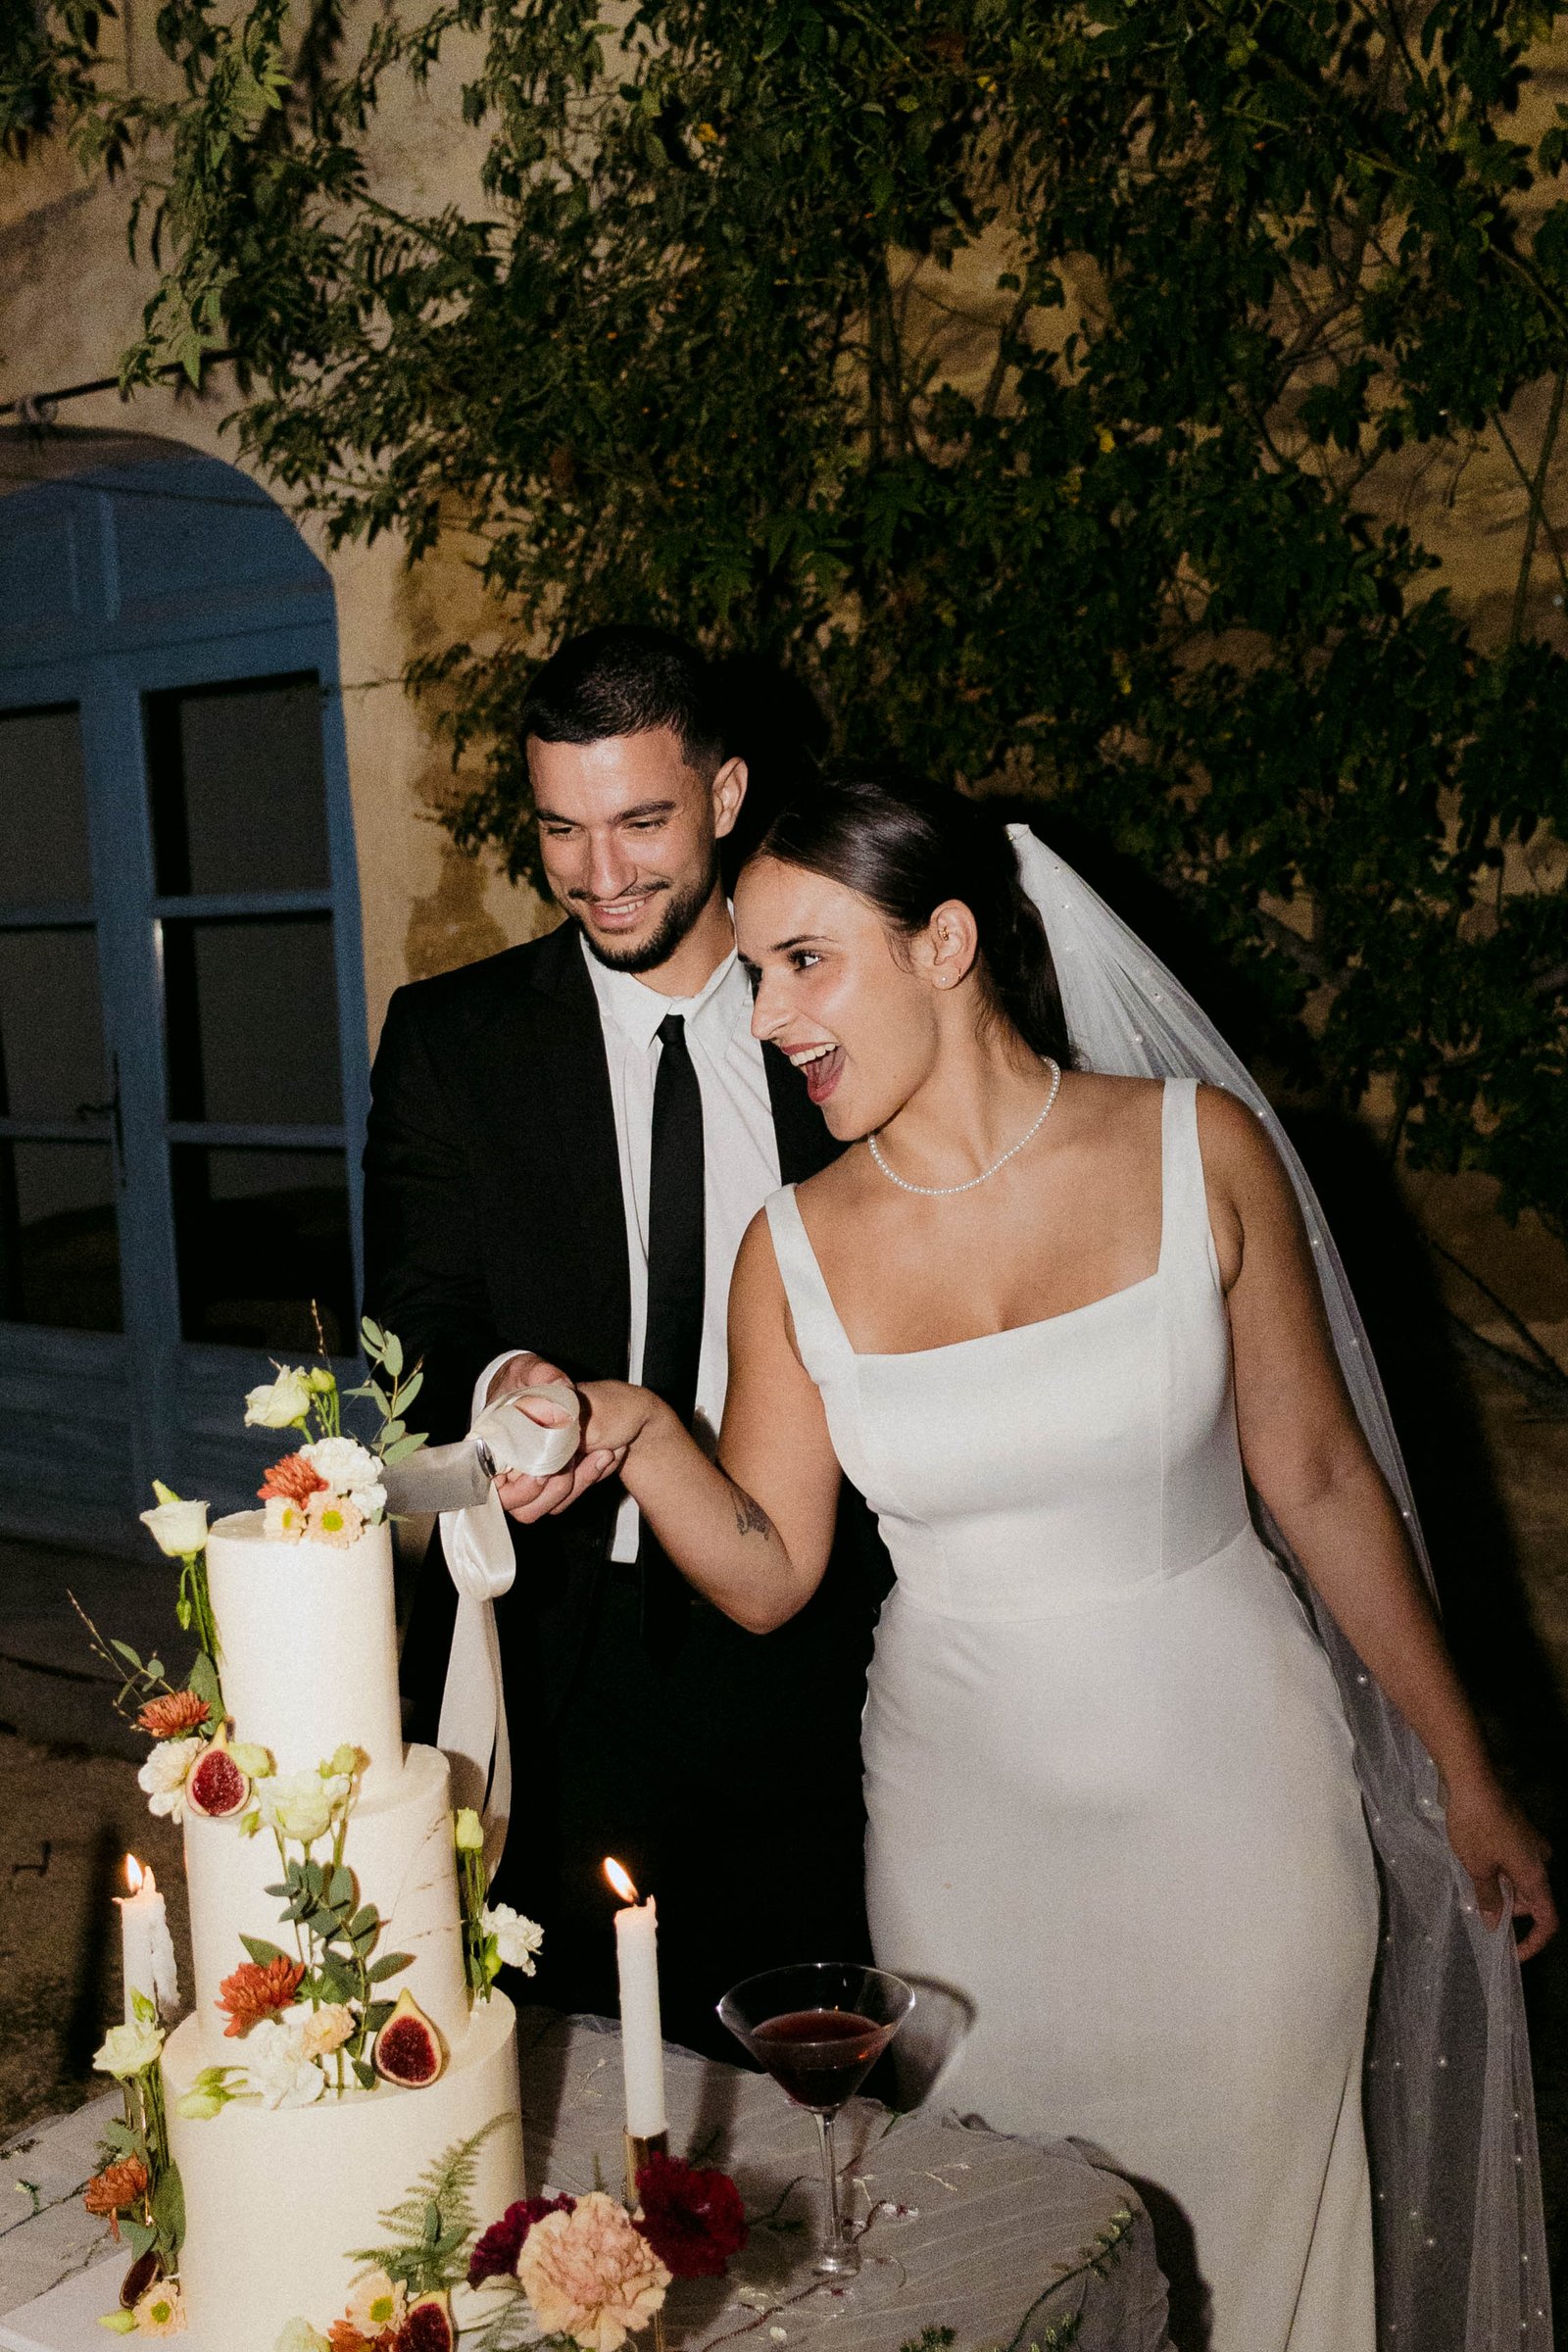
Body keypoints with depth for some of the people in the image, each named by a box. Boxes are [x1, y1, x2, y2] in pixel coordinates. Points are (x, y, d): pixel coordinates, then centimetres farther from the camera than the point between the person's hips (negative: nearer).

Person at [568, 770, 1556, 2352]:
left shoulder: (1194, 1151, -9)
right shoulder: (796, 1248, -3)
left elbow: (1320, 1480, -1)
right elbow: (768, 1575, 1)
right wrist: (632, 1434, -18)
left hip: (1224, 1789, -1)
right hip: (965, 1819, 2)